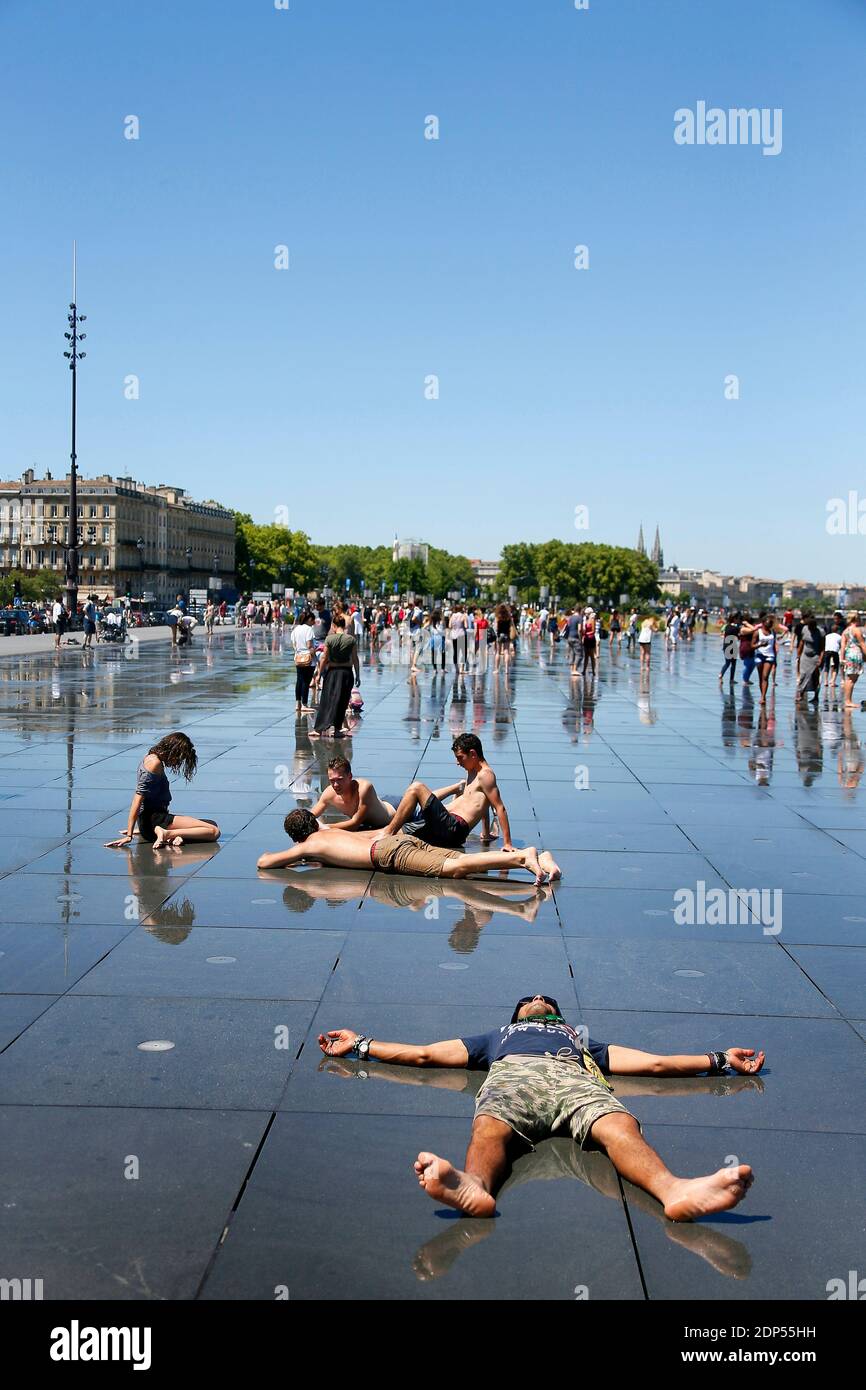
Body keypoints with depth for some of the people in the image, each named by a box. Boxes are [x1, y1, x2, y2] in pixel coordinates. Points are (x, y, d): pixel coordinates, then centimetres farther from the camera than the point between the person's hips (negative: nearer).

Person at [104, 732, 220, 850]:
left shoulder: (151, 757, 16)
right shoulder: (155, 763, -13)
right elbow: (138, 797, -19)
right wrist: (129, 835, -23)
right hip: (154, 819, -10)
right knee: (214, 831, -18)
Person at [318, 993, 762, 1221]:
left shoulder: (582, 1040, 46)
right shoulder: (498, 1036, 47)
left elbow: (653, 1062, 38)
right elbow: (423, 1054, 42)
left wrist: (720, 1060, 32)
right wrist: (361, 1044, 39)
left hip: (575, 1076, 1)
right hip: (513, 1072, 0)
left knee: (620, 1124, -36)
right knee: (490, 1126, -39)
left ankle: (675, 1190, -67)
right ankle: (473, 1188, -73)